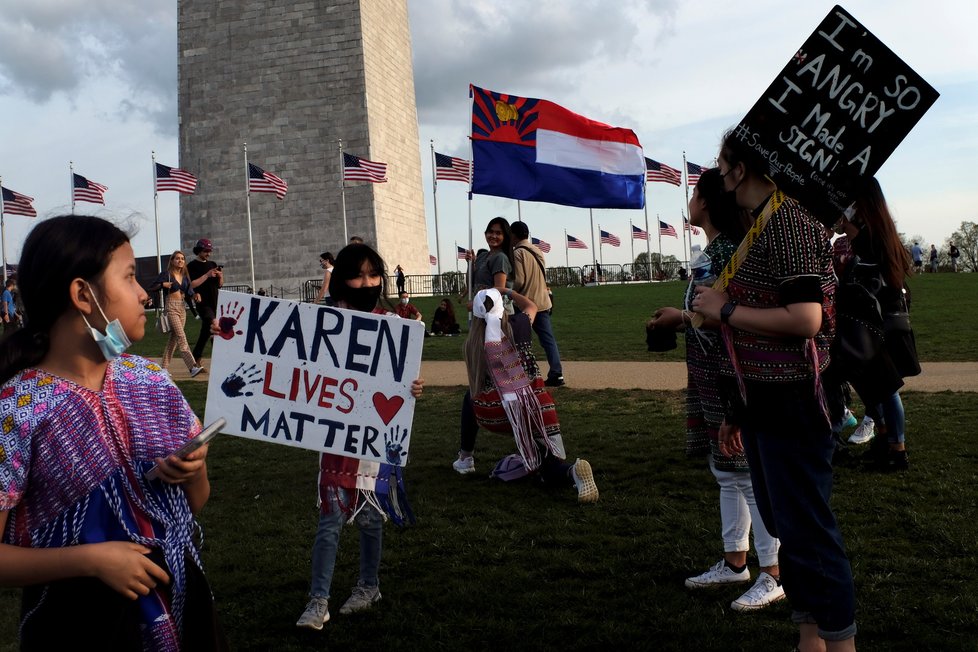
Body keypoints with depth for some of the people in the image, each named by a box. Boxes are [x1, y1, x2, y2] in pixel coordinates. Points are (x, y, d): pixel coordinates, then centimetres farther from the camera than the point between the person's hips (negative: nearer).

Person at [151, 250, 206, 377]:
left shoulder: (185, 276, 13)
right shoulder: (167, 274, -3)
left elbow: (189, 294, 13)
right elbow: (152, 288, -2)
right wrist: (163, 284, -17)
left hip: (182, 307, 7)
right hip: (171, 307, -6)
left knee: (174, 337, 9)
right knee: (181, 336, -16)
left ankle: (165, 367, 17)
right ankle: (192, 367, -26)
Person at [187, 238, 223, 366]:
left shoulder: (212, 264, 16)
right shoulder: (192, 266, -2)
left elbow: (220, 285, 18)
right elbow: (191, 285, -13)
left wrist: (221, 277, -4)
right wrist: (207, 275, -17)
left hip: (216, 303, 6)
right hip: (203, 303, -6)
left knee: (206, 332, 10)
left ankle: (196, 358, 19)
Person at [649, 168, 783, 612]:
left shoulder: (727, 250, -16)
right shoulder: (714, 249, 13)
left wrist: (683, 317, -13)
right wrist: (681, 320, 9)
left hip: (730, 381, -10)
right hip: (710, 380, 10)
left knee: (746, 475, -2)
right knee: (726, 474, 16)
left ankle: (772, 576, 10)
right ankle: (734, 562, 29)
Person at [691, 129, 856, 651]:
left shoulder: (789, 221, -15)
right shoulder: (760, 225, 15)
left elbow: (804, 318, -27)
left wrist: (724, 310, -14)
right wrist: (736, 411, 20)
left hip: (791, 406, -10)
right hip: (762, 405, 10)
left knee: (807, 530, -2)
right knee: (784, 525, 17)